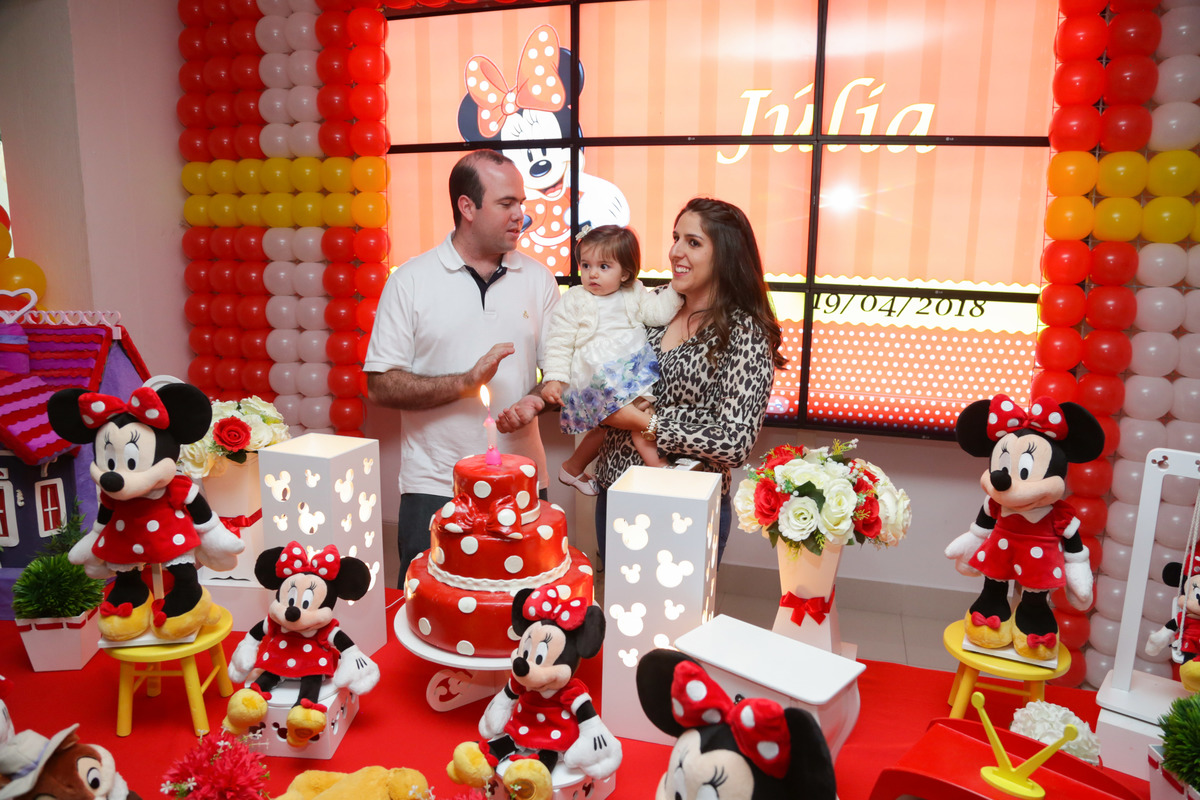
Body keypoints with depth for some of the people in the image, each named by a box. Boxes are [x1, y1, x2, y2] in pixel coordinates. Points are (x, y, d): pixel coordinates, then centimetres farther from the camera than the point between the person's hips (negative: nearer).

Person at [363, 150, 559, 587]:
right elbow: (380, 386, -6)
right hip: (435, 487, -2)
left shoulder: (538, 279, 7)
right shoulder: (411, 281, -2)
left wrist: (536, 400, -10)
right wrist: (466, 383, -16)